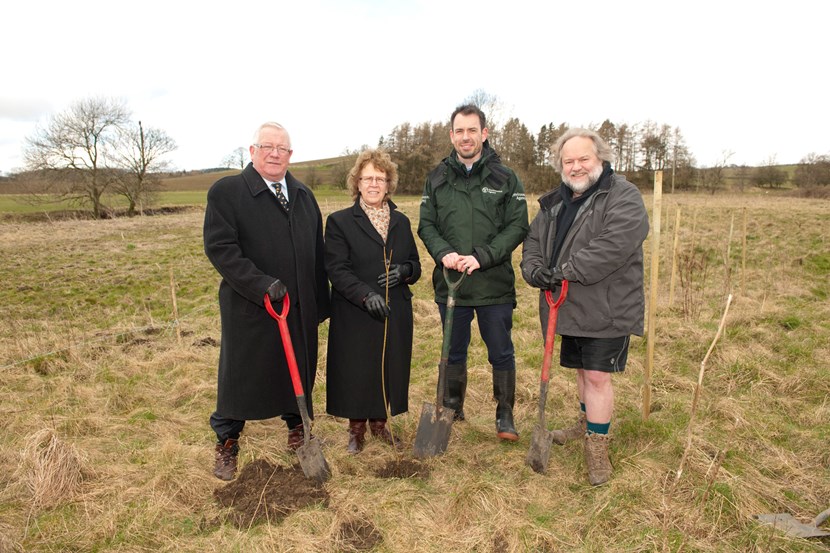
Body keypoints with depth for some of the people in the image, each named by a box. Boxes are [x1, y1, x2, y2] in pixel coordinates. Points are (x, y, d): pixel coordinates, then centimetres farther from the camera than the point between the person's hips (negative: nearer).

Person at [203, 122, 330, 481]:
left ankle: (296, 427, 38)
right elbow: (219, 246, -14)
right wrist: (260, 284, -22)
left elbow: (317, 253, 13)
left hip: (300, 307, 5)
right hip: (248, 307, -4)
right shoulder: (226, 191, -6)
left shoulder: (304, 196, 12)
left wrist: (320, 303, 11)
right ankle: (226, 444, 27)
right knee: (239, 374, 8)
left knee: (300, 370, 15)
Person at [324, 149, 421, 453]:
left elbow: (415, 265, 16)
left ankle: (380, 422, 32)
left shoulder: (401, 221, 12)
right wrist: (366, 295, -25)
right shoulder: (340, 221, -2)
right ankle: (357, 428, 26)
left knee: (390, 368, 10)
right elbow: (337, 269, -11)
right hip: (355, 315, -4)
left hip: (396, 314, 4)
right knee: (357, 372, 4)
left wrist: (405, 271, -8)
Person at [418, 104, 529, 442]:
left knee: (501, 353, 9)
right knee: (454, 352, 17)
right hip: (450, 283, 2)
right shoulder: (437, 178, 6)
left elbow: (517, 227, -6)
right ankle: (452, 409, 35)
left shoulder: (505, 178, -1)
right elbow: (426, 225, 5)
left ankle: (505, 414, 27)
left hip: (495, 285, -2)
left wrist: (482, 257, -18)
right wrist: (444, 253, -15)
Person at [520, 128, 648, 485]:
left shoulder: (623, 197, -11)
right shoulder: (554, 203, 13)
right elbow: (533, 241, 10)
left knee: (597, 375, -4)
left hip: (606, 308, -7)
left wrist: (566, 272, -25)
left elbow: (613, 245, -26)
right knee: (582, 369, 21)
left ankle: (597, 448, 11)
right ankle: (588, 423, 42)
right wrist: (535, 271, -12)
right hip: (569, 307, 7)